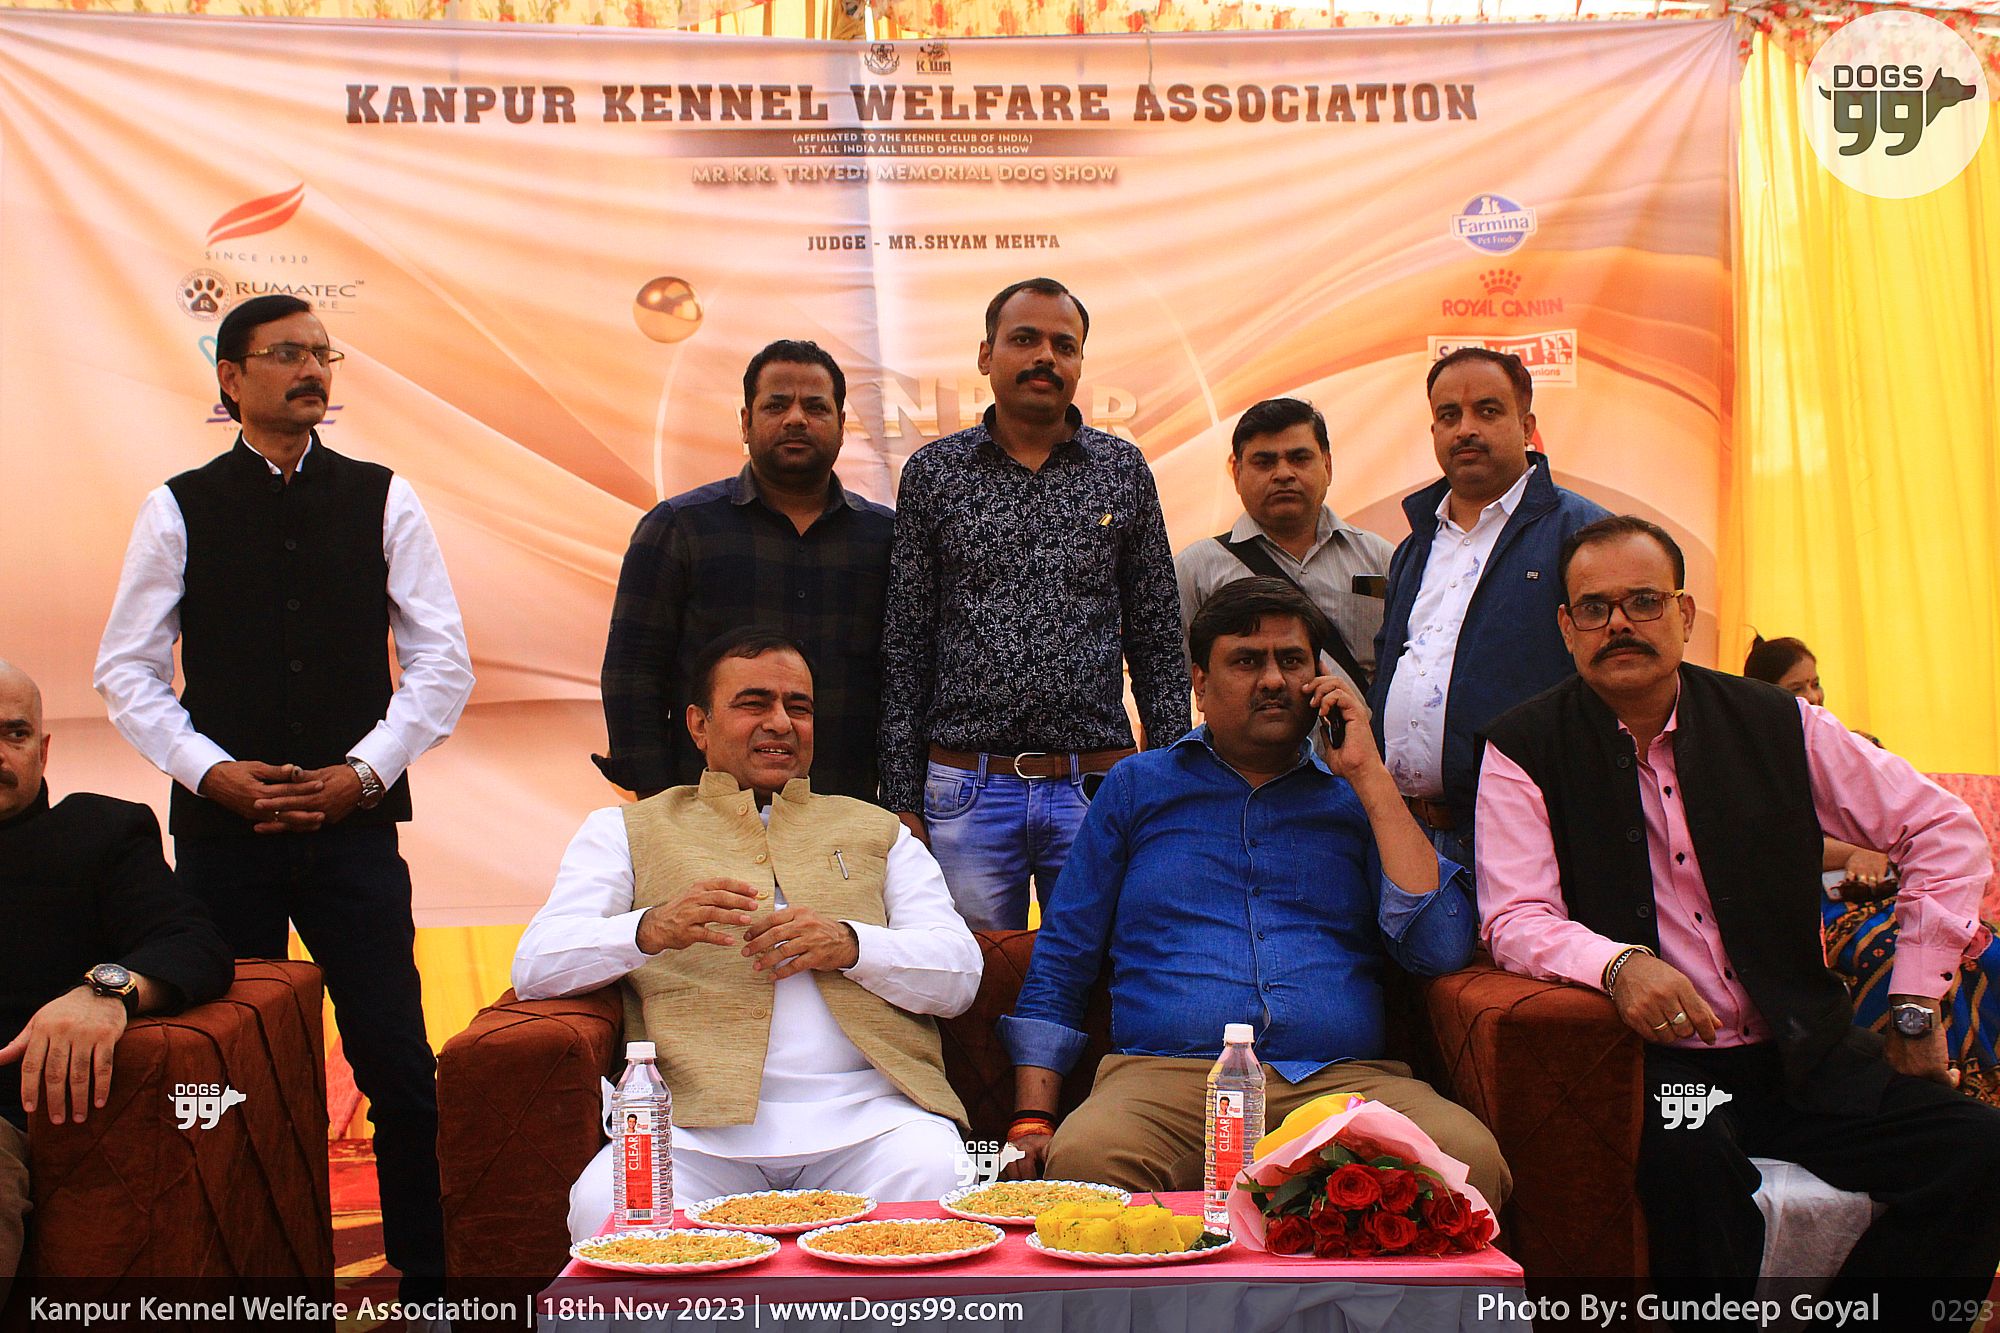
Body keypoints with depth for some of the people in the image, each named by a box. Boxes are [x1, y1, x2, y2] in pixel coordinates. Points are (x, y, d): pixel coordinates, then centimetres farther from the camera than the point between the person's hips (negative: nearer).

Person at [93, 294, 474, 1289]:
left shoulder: (382, 502, 6)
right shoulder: (179, 509, 5)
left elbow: (443, 662, 4)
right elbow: (126, 672, 6)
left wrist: (365, 770, -7)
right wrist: (212, 770, -8)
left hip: (355, 824, 0)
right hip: (221, 829, 1)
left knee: (398, 1064, -3)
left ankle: (429, 1278, 10)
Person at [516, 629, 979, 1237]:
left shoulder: (875, 830, 26)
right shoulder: (626, 831, 21)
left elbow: (961, 974, 14)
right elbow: (534, 968, 6)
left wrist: (851, 944, -7)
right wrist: (650, 929, -15)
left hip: (866, 1114, 1)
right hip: (699, 1123, 0)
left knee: (933, 1179, -32)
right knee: (606, 1205, -31)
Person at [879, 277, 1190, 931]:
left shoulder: (1124, 469, 7)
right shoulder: (933, 472, 5)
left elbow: (1158, 639, 9)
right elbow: (904, 648, 5)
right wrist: (901, 798, 0)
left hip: (1098, 786, 1)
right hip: (965, 794, -1)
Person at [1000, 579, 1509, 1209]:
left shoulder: (1357, 797, 19)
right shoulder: (1138, 786, 19)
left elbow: (1441, 949, 2)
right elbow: (1060, 962, 16)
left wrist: (1367, 774, 4)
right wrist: (1033, 1121, 2)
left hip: (1345, 1079, 1)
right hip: (1166, 1076, 0)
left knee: (1470, 1156, -31)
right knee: (1085, 1156, -35)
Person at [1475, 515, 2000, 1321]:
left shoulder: (1775, 725, 7)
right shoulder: (1523, 750, -1)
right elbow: (1515, 920, -8)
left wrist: (1915, 1006, 7)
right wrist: (1618, 964, -29)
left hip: (1797, 1057, 4)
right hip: (1650, 1061, -4)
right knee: (1689, 1156, -35)